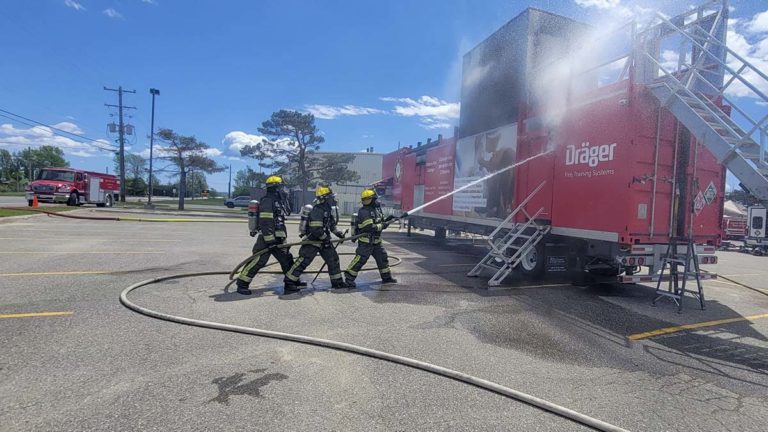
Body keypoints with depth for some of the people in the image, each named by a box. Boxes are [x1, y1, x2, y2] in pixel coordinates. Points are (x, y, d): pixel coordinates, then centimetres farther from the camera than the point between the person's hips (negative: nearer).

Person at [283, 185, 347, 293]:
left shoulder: (328, 209, 7)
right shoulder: (317, 210, -24)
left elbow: (331, 224, 21)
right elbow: (316, 229, -28)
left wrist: (338, 233, 9)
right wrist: (326, 238, -16)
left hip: (324, 241, 9)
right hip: (312, 240, -9)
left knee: (333, 259, 10)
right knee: (303, 261, -9)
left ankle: (337, 282, 22)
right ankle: (289, 283, 1)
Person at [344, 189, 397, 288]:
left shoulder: (377, 209, 10)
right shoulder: (363, 211, -18)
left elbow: (380, 223, 18)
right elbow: (370, 227, -27)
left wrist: (386, 220, -3)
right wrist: (384, 225, -24)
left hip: (376, 242, 9)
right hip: (366, 242, -9)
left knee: (382, 258, 15)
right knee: (360, 260, -8)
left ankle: (386, 277, 30)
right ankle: (349, 278, 3)